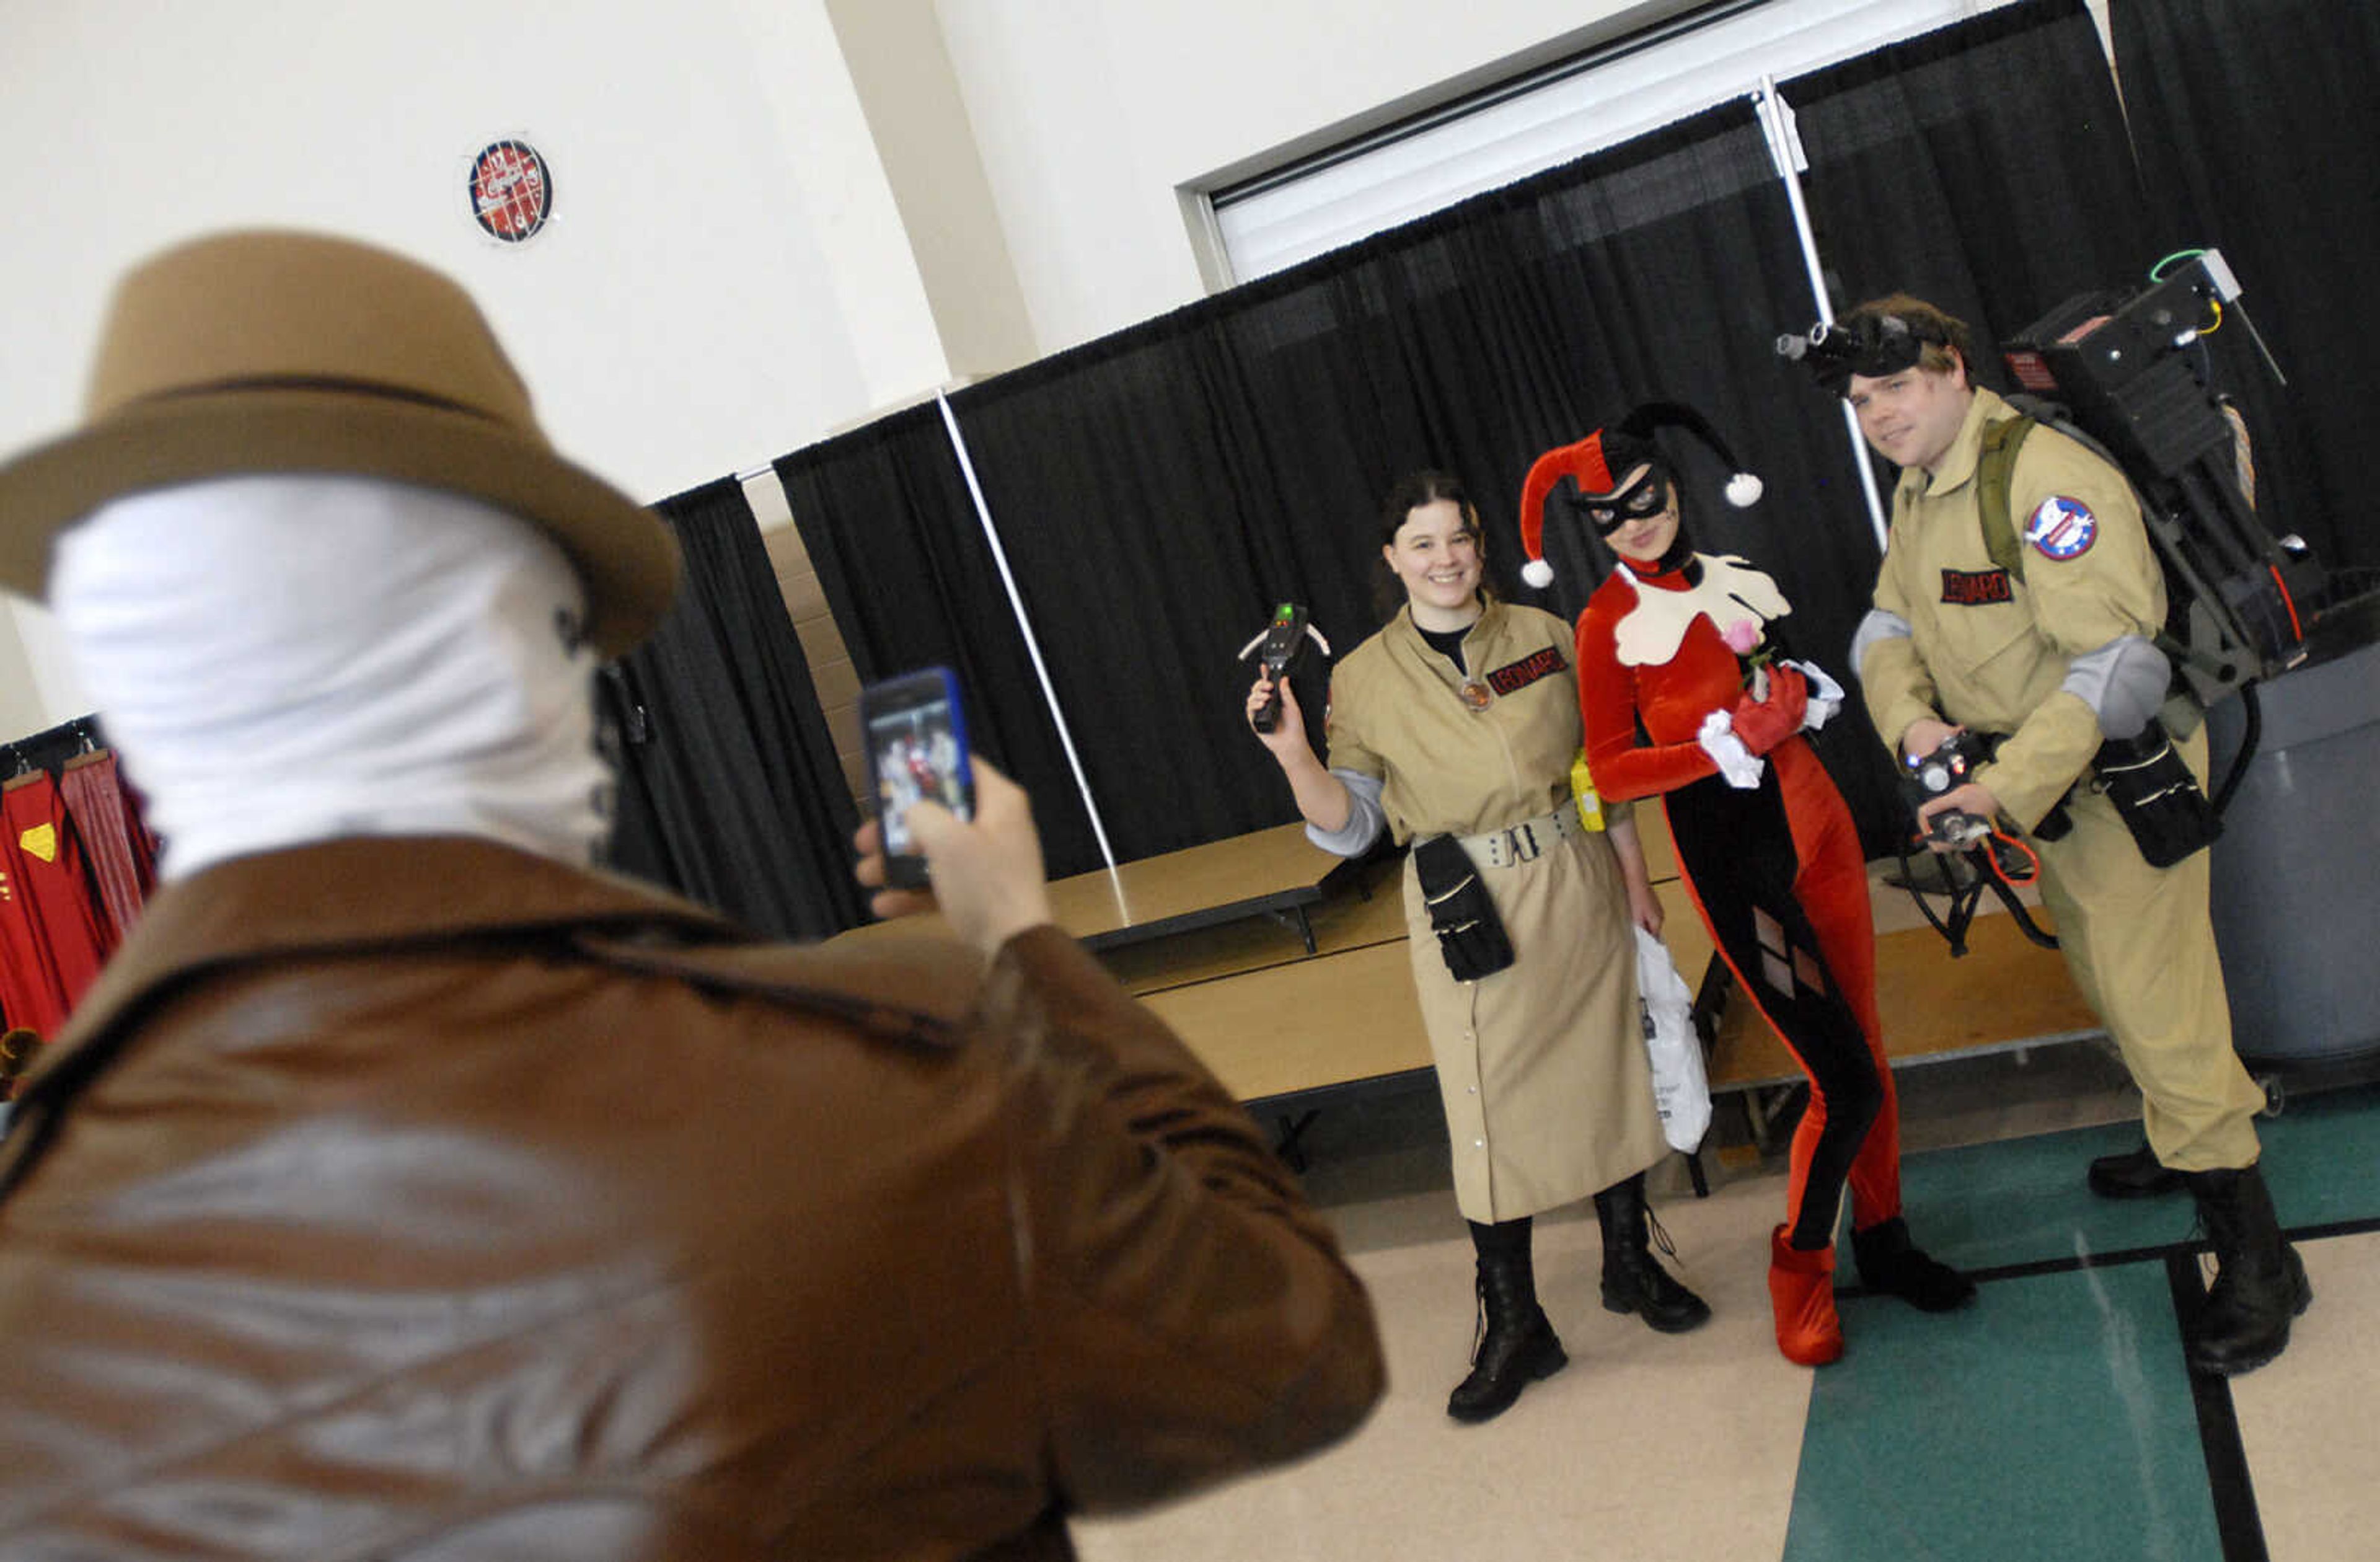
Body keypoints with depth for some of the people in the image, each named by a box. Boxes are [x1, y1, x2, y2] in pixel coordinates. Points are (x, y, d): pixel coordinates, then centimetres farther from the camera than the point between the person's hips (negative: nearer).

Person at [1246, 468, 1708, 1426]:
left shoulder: (1543, 634, 4)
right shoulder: (1364, 679, -1)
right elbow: (1348, 825, -3)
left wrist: (1634, 880, 8)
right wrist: (1291, 751, -19)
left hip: (1577, 884, 2)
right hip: (1467, 912, -2)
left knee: (1606, 1068, 11)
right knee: (1492, 1105, -2)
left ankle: (1629, 1261, 32)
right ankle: (1512, 1325, 9)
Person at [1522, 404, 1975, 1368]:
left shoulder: (1731, 579, 7)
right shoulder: (1608, 624, -9)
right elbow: (1609, 773, -12)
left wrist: (1797, 691, -1)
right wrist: (1734, 740, -21)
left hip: (1815, 824, 6)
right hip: (1732, 859, -6)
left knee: (1869, 1047, 12)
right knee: (1843, 1082, -7)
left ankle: (1883, 1240, 32)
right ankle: (1798, 1267, 15)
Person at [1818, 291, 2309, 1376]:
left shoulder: (2048, 480, -25)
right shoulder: (1917, 493, 6)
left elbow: (2115, 663, -31)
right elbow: (1888, 624, 8)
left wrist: (2008, 789, -36)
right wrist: (1911, 718, -14)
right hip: (2040, 783, 9)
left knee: (2159, 1002, -9)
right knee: (2109, 985, 23)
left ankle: (2256, 1255, 0)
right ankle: (2182, 1143, 45)